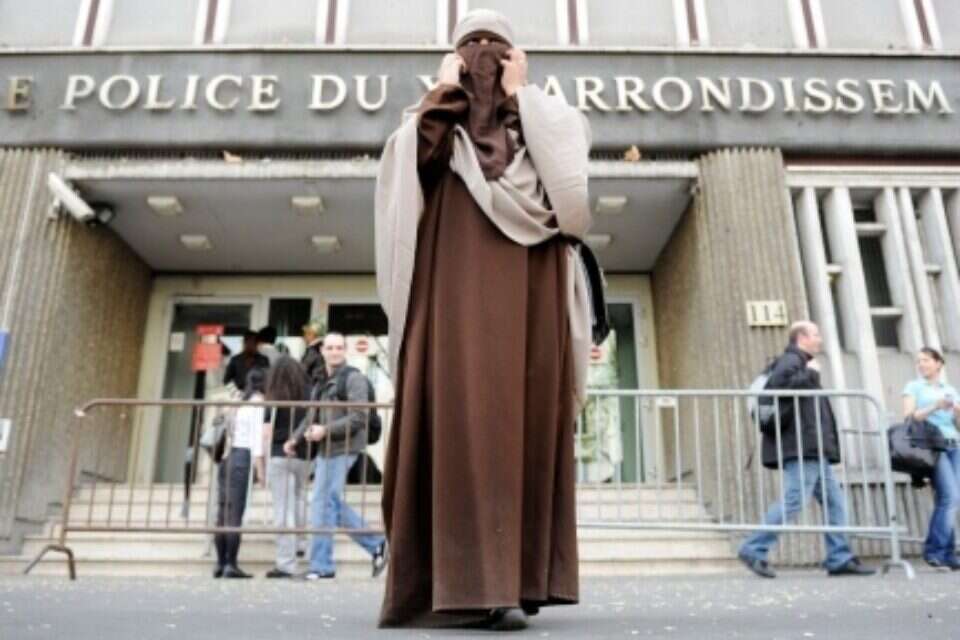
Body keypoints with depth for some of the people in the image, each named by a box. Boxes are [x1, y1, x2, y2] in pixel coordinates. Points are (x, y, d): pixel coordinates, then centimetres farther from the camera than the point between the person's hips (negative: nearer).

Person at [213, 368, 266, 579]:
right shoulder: (258, 402, -2)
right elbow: (257, 435, -9)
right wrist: (260, 467, -10)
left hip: (226, 458, 7)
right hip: (243, 457, -7)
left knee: (223, 512, 9)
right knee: (235, 514, -6)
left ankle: (220, 563, 14)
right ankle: (231, 564, -4)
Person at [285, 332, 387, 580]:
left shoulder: (353, 378, -6)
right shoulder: (321, 383, 19)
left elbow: (359, 418, -15)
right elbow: (311, 418, 22)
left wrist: (325, 430, -20)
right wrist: (295, 439, 8)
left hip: (342, 449, -8)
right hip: (324, 450, 8)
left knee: (324, 503, -7)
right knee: (334, 504, 11)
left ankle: (321, 564, 3)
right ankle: (376, 545, 23)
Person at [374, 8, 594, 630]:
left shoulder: (543, 116, 22)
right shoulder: (435, 120, 22)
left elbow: (565, 178, -2)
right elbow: (415, 158, -3)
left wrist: (521, 96, 5)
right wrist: (445, 91, 6)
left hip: (525, 286, 0)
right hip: (456, 280, 0)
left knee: (524, 413, -8)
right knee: (465, 411, -11)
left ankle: (512, 578, -6)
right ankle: (479, 580, -12)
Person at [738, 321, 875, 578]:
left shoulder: (802, 364, 26)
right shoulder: (791, 361, -6)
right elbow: (778, 384, -27)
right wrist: (810, 374, -16)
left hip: (813, 450, 11)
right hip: (801, 449, -11)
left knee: (834, 502, 8)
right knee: (793, 500, -13)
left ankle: (840, 559, 11)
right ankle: (753, 550, -8)